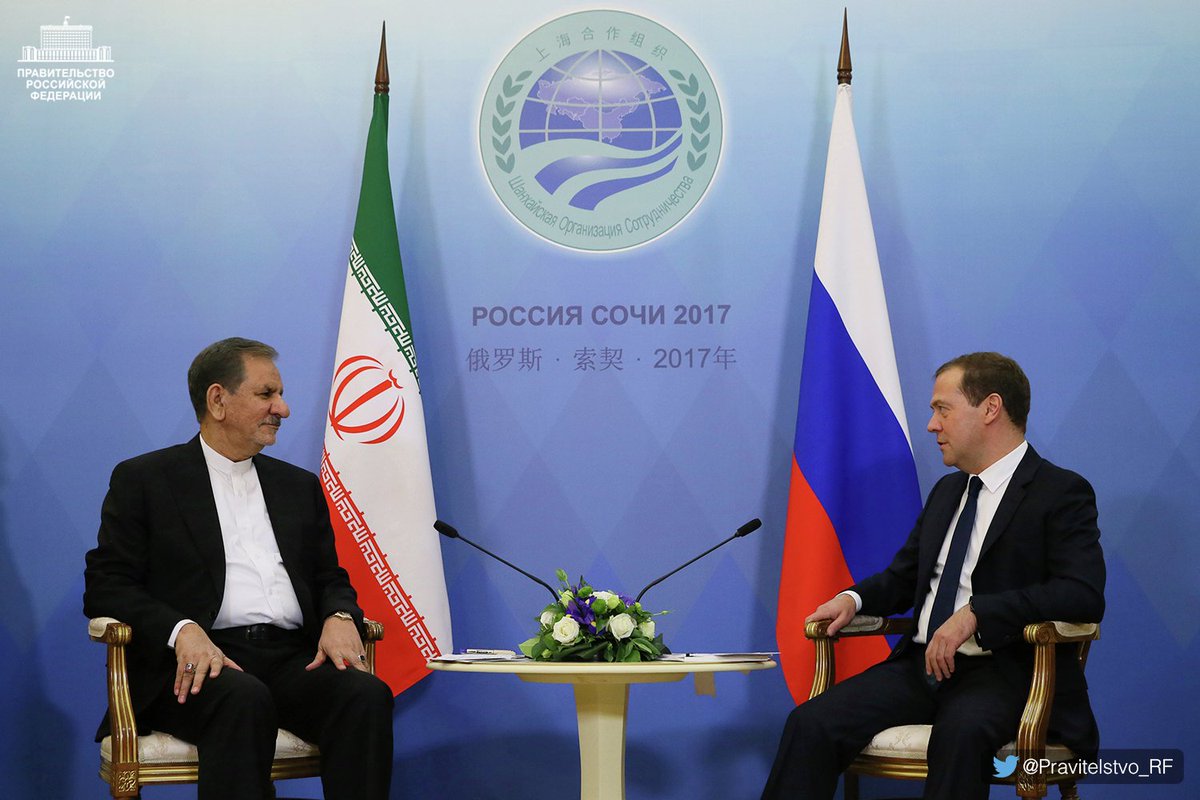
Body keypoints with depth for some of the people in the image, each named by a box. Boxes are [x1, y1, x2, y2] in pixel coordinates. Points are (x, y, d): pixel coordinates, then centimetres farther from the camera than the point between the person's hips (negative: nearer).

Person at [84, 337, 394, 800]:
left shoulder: (300, 486, 24)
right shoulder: (142, 480, 9)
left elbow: (331, 579, 23)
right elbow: (106, 588, 1)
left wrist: (340, 617, -3)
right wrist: (182, 631, -18)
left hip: (293, 658, 4)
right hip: (198, 660, -4)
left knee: (366, 694, -27)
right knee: (244, 700, -38)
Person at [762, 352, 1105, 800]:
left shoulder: (1062, 493, -3)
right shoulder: (948, 491, 21)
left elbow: (1084, 594, -18)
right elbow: (902, 577, 28)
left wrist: (976, 612, -25)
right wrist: (854, 598, 5)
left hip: (1003, 673, -6)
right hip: (921, 665, 7)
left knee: (961, 732, -40)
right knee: (811, 724, -19)